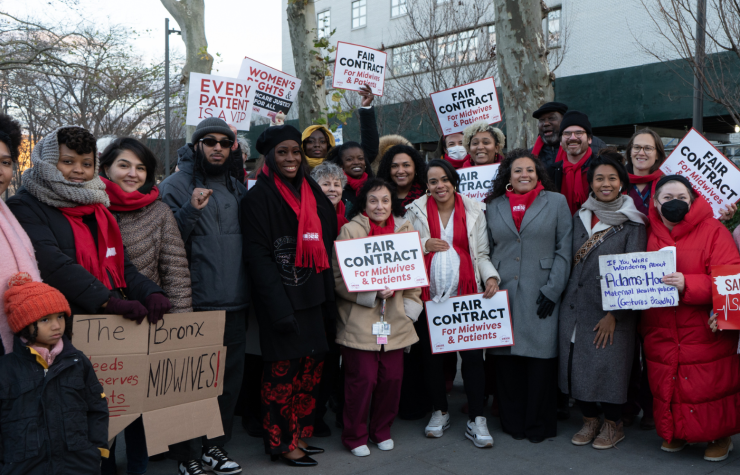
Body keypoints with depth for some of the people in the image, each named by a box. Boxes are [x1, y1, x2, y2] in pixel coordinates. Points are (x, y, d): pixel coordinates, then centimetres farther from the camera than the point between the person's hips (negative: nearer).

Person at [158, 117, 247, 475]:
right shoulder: (176, 186, -3)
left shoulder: (238, 189, 16)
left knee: (230, 378, 12)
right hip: (194, 303, -6)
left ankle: (215, 445, 27)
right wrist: (191, 210, -23)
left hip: (235, 303, 6)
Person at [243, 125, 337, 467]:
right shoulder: (259, 196, -6)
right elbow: (258, 255, -12)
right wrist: (279, 307, -18)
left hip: (311, 295, 6)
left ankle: (300, 435, 25)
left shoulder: (311, 192, 13)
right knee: (283, 371, 1)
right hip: (281, 296, -6)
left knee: (311, 367, 10)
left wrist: (328, 297, 11)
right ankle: (281, 443, 16)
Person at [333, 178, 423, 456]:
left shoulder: (405, 229, 8)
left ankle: (381, 431, 29)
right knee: (362, 379, -1)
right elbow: (339, 277, -8)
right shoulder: (351, 230, -4)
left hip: (395, 319, 4)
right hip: (360, 320, -4)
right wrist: (373, 293, -17)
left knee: (392, 377, 7)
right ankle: (355, 436, 19)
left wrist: (410, 306, 4)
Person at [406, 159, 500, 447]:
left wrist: (491, 276, -10)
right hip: (429, 294, 1)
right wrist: (424, 246, -10)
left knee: (473, 354, -5)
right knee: (432, 355, 7)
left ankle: (476, 420, 6)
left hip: (466, 294, 0)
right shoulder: (416, 211, 6)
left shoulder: (473, 211, 7)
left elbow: (482, 253, 8)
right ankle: (440, 411, 26)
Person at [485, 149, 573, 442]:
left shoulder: (556, 202, 7)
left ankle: (538, 425, 13)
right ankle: (513, 422, 17)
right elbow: (487, 251, 15)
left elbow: (564, 249, 2)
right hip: (503, 294, 2)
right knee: (506, 357, 2)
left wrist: (552, 290, -6)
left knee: (540, 355, -3)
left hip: (541, 295, -2)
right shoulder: (494, 207, 14)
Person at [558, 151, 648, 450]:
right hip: (576, 305, 4)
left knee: (609, 364, 0)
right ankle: (589, 419, 25)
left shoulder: (632, 222, -4)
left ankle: (612, 424, 21)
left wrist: (614, 313, -14)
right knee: (577, 363, 7)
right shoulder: (580, 218, 10)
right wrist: (566, 300, 6)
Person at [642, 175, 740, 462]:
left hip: (706, 335, -4)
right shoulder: (650, 234, 7)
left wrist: (687, 284, -26)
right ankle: (675, 434, 32)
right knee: (665, 386, 10)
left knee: (710, 388, 2)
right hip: (661, 337, 4)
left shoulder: (713, 231, -5)